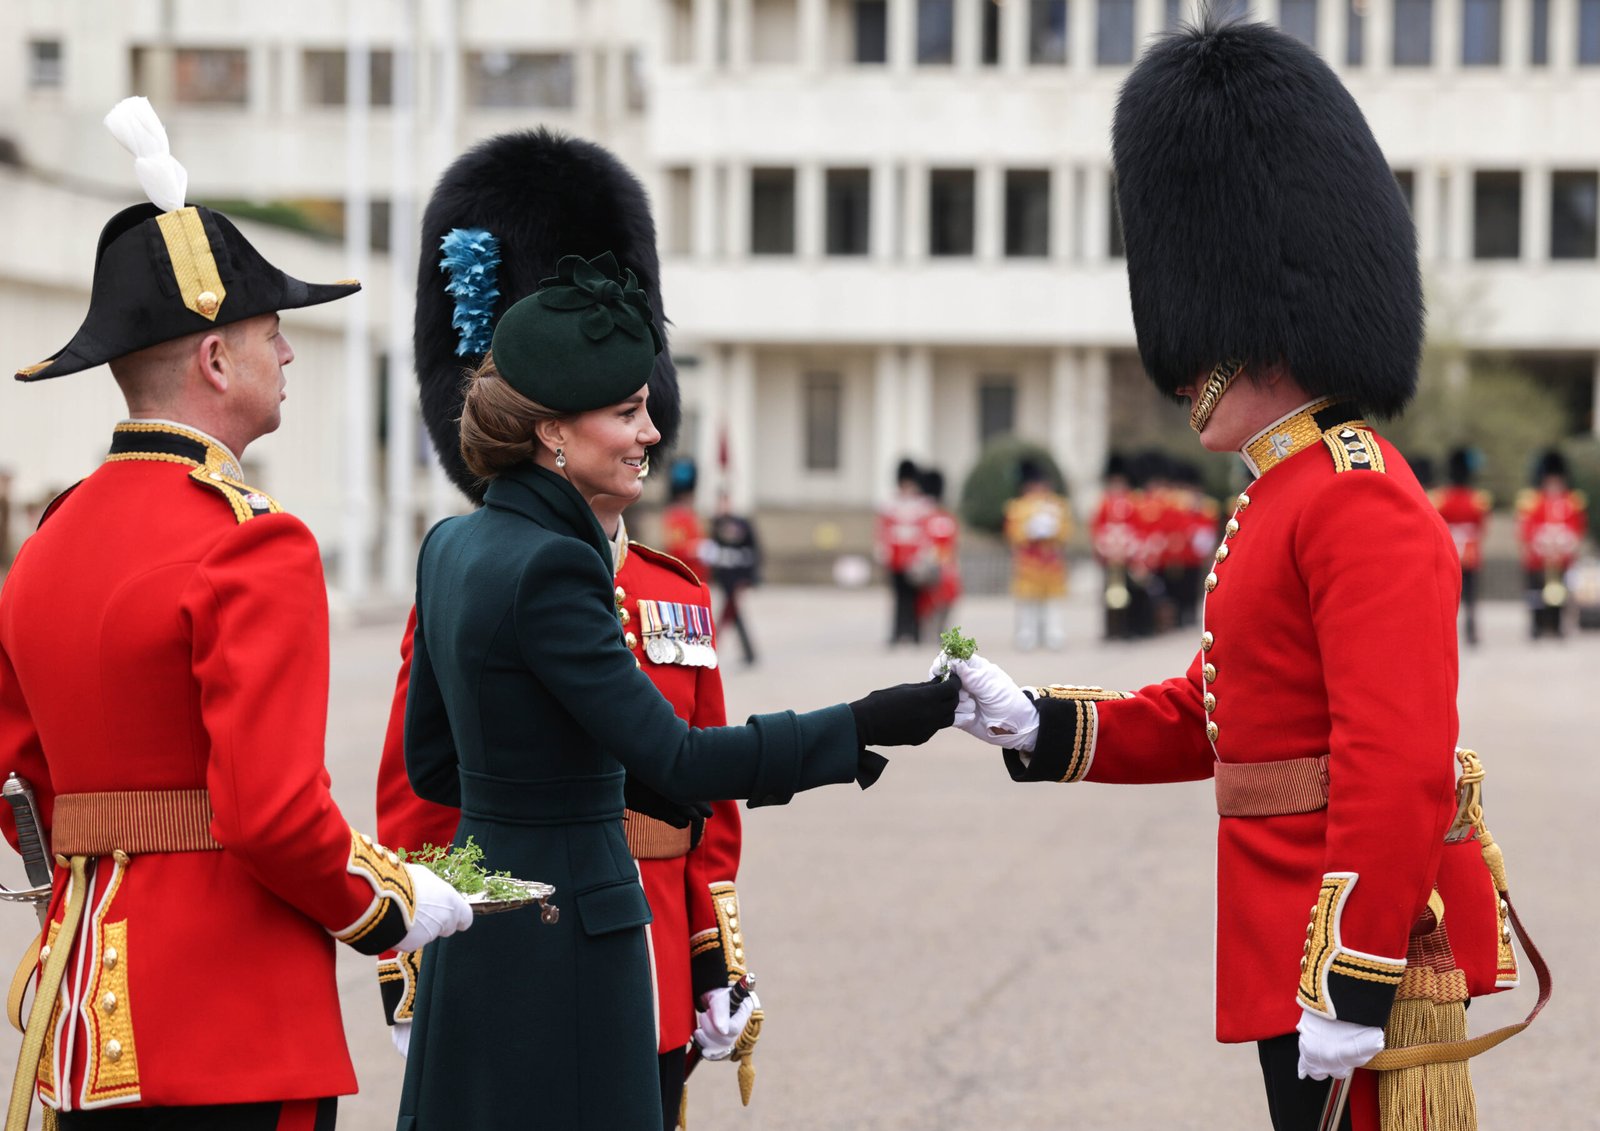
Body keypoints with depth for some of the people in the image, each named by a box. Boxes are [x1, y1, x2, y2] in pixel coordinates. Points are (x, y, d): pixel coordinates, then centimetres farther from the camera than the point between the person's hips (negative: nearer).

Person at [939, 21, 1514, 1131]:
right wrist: (1033, 723, 11)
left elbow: (1400, 762, -23)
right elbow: (1210, 715, 22)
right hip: (1287, 944, 10)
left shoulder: (1359, 499, -16)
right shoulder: (1286, 498, 17)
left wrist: (1348, 981, -25)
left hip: (1355, 947, -10)